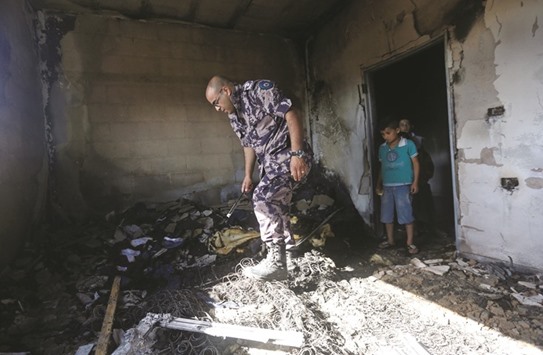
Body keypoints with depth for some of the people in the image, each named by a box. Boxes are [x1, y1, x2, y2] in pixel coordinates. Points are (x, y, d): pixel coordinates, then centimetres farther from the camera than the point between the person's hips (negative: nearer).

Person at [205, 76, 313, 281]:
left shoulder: (260, 90, -12)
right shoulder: (233, 115, 13)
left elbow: (292, 115, -20)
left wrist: (297, 154, -27)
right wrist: (248, 175, 21)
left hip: (290, 155, -9)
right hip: (271, 162, 9)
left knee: (263, 199, -21)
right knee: (276, 205, 12)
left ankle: (276, 263, -13)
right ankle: (289, 256, 29)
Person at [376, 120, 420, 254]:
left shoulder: (408, 144, -5)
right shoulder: (382, 148, 7)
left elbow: (415, 163, -2)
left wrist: (415, 182, -9)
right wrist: (378, 185, 13)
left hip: (403, 186, -5)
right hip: (387, 187, 5)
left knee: (406, 214, -2)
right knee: (387, 215, 10)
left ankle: (410, 243, 10)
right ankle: (390, 240, 26)